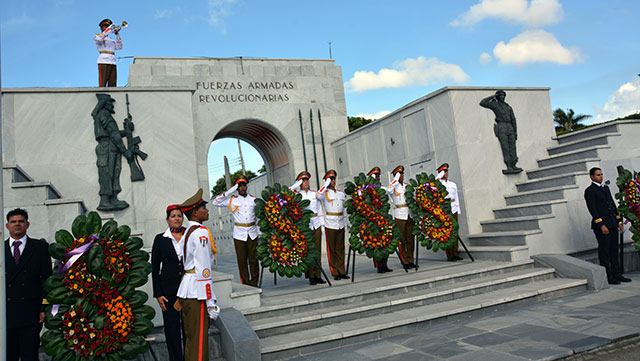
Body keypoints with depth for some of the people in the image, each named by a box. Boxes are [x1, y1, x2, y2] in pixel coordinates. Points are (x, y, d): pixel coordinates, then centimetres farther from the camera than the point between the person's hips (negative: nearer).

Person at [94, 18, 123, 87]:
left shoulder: (112, 40, 29)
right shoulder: (96, 36, 13)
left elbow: (119, 47, 13)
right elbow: (100, 38, -11)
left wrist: (117, 34, 8)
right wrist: (110, 29, -6)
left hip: (113, 63, 5)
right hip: (103, 62, -5)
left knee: (113, 84, -6)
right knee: (102, 84, -14)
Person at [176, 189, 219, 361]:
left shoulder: (187, 232, 14)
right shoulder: (201, 232, -14)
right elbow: (204, 270, -19)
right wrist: (211, 302, -17)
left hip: (186, 290, 9)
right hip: (198, 291, -9)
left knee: (190, 338, 17)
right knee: (199, 341, -2)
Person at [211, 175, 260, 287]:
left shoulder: (253, 199, 8)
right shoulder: (232, 200, 4)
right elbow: (215, 202, -1)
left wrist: (260, 231, 9)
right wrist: (228, 192, -8)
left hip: (252, 234, 1)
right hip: (239, 235, -1)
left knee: (253, 259, 2)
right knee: (242, 260, 0)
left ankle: (254, 284, 11)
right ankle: (246, 284, 7)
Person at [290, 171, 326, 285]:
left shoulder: (314, 193, 13)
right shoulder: (296, 195, 3)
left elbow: (319, 209, 14)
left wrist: (322, 224, 9)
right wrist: (296, 185, -11)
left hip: (316, 225, 3)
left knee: (317, 250, 5)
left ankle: (318, 275, 11)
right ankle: (311, 277, 3)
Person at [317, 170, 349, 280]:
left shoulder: (341, 193, 14)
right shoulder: (325, 193, -2)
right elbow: (318, 196, -26)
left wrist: (345, 219, 19)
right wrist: (326, 184, -17)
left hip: (340, 224, 5)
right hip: (330, 224, -5)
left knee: (340, 248, 7)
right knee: (331, 249, -1)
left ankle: (342, 272, 12)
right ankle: (335, 273, 4)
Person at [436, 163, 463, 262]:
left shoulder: (453, 184, 16)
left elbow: (456, 197, 18)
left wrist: (458, 209, 13)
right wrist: (441, 175, -12)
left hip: (453, 209, 5)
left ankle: (455, 254, 12)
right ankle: (449, 255, -3)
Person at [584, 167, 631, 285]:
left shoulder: (606, 188, 18)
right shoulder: (590, 191, -7)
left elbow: (613, 204, 21)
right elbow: (592, 209, -13)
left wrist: (619, 221, 15)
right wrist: (601, 225, -18)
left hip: (612, 224, 8)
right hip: (601, 224, -8)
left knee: (614, 250, 10)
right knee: (604, 251, -4)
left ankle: (616, 274, 17)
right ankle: (607, 277, 1)